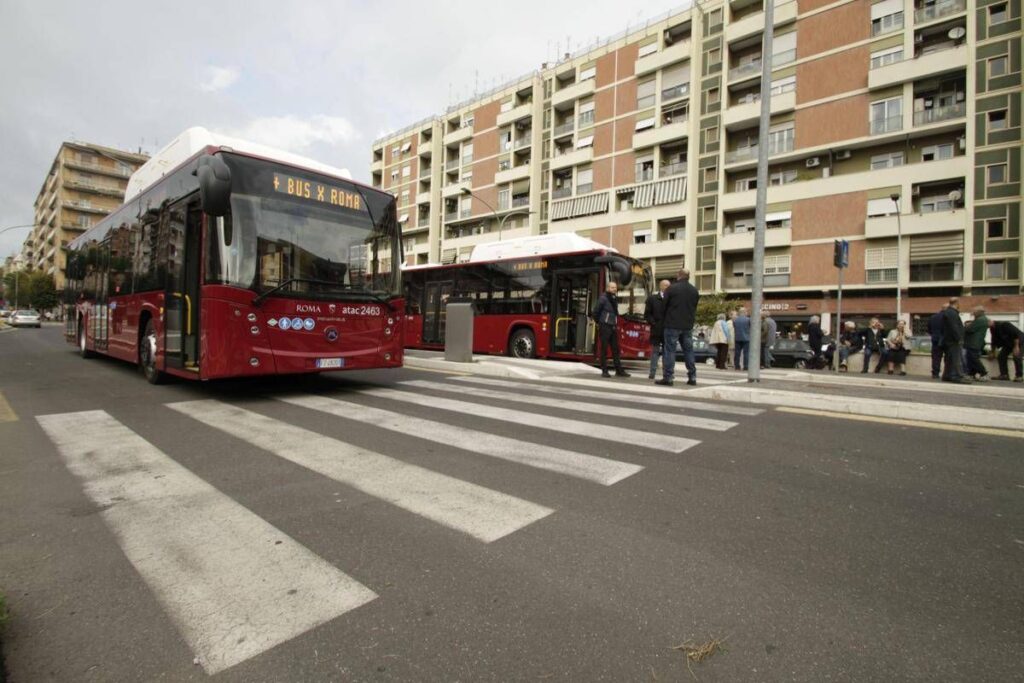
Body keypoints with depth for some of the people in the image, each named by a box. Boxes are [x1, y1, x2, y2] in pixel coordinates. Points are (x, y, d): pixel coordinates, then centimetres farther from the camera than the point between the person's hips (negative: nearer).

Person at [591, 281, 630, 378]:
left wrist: (616, 324, 14)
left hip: (613, 327, 7)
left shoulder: (615, 299, 13)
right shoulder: (603, 298, -9)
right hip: (605, 327, -7)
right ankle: (604, 371, 4)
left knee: (615, 349, 8)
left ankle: (619, 370, 12)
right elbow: (595, 312, -9)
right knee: (604, 349, -1)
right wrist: (599, 322, 3)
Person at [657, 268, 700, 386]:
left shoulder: (671, 288, -8)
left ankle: (668, 377, -5)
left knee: (670, 350, -2)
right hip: (688, 325, 5)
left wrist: (667, 319, 12)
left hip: (672, 325, -5)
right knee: (689, 350, 11)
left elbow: (664, 306, -3)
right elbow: (694, 308, 11)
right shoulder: (695, 291, 7)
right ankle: (692, 377, 12)